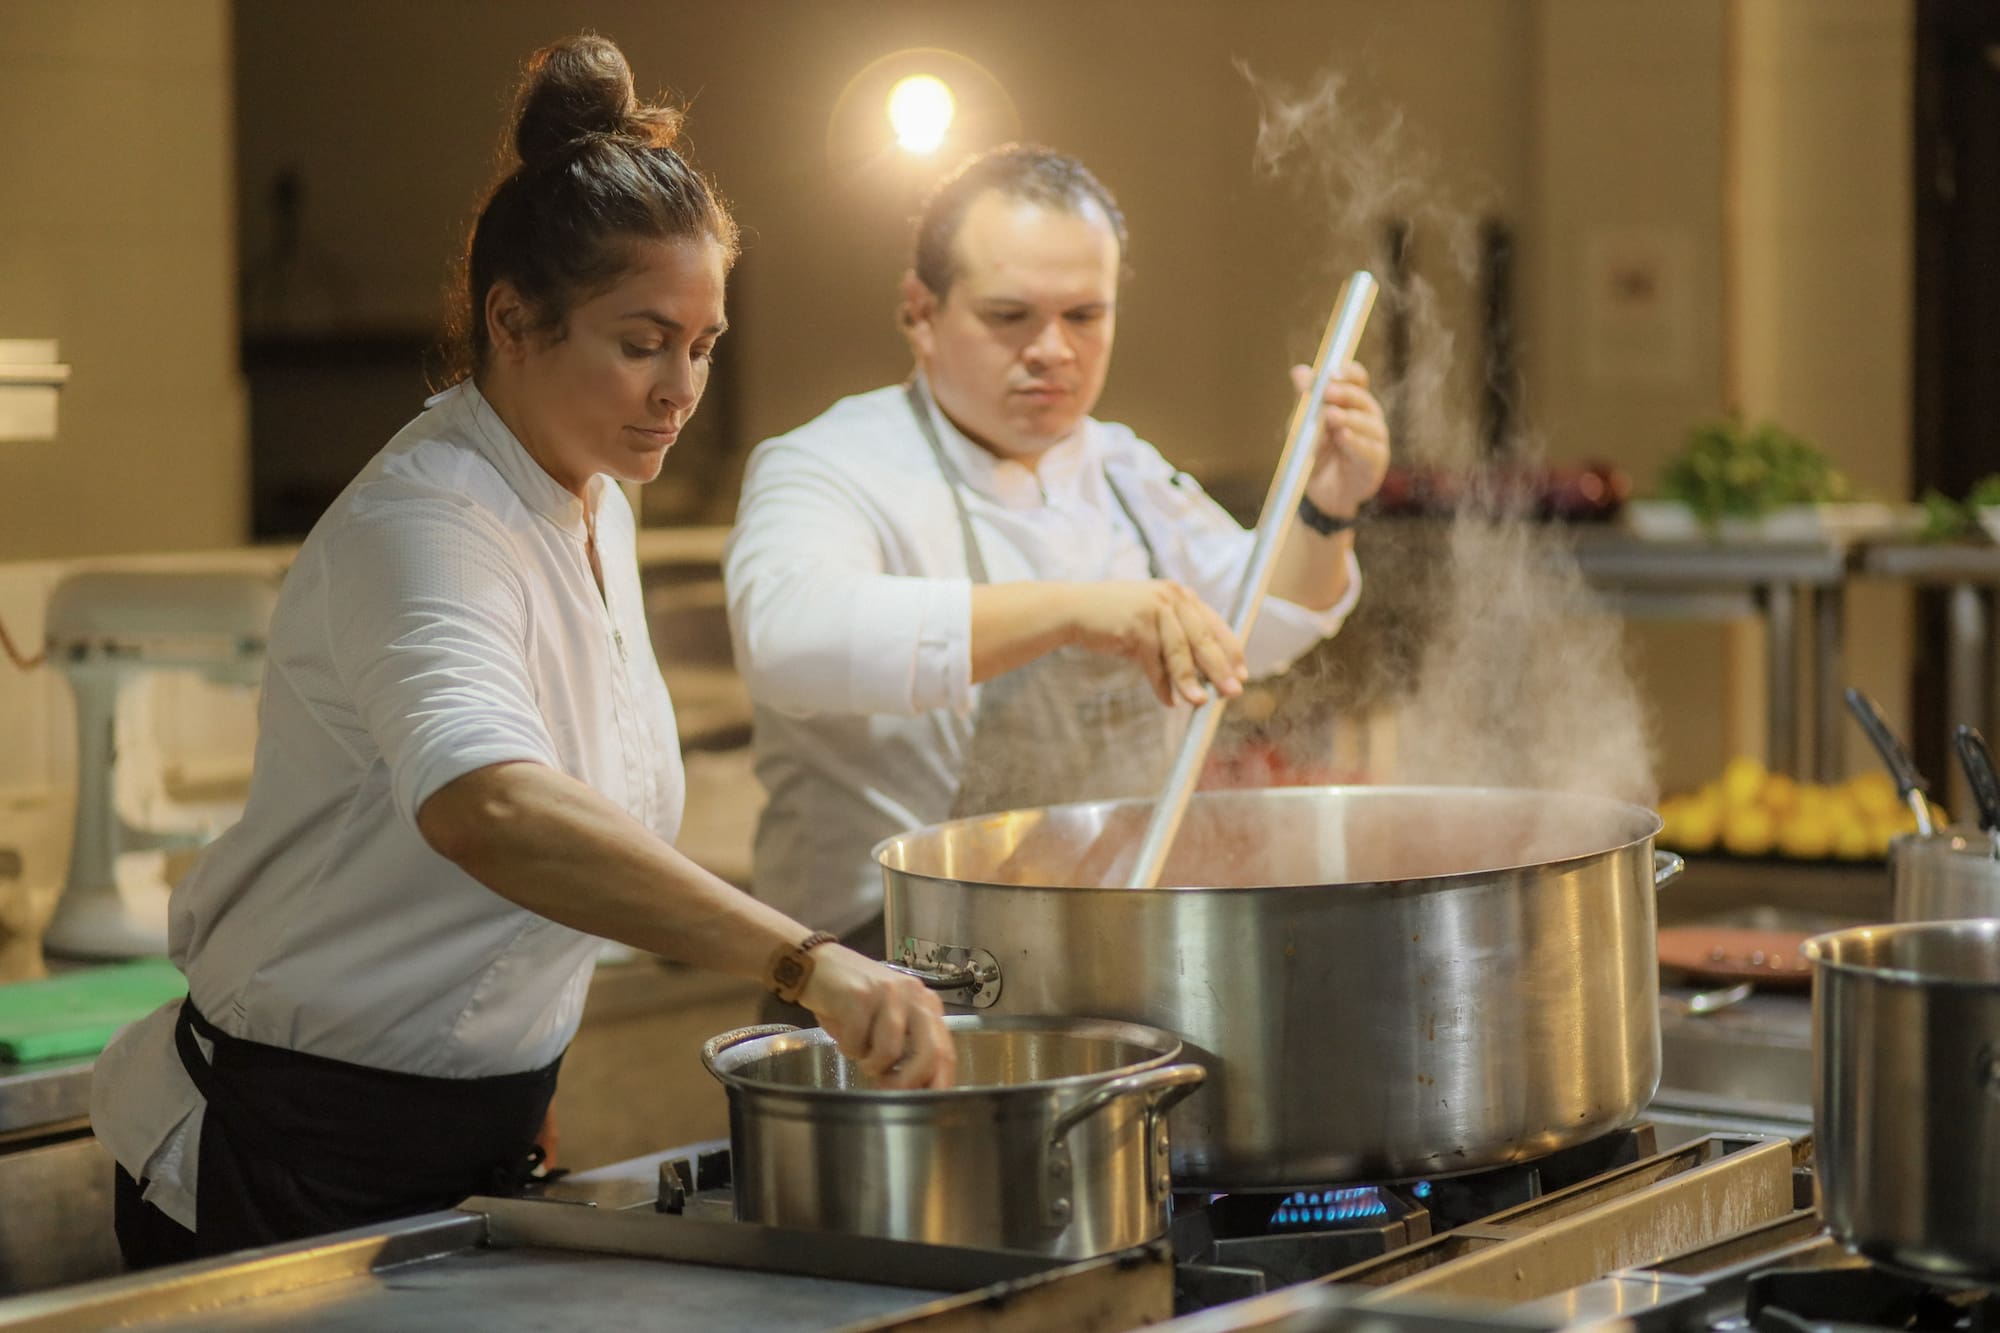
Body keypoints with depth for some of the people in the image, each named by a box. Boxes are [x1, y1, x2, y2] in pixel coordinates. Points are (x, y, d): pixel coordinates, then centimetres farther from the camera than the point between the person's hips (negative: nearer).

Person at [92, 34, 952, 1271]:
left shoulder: (595, 509, 6)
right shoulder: (420, 528, -24)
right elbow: (485, 808, -45)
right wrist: (805, 961, -54)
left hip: (478, 1141, 8)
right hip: (302, 1165, -8)